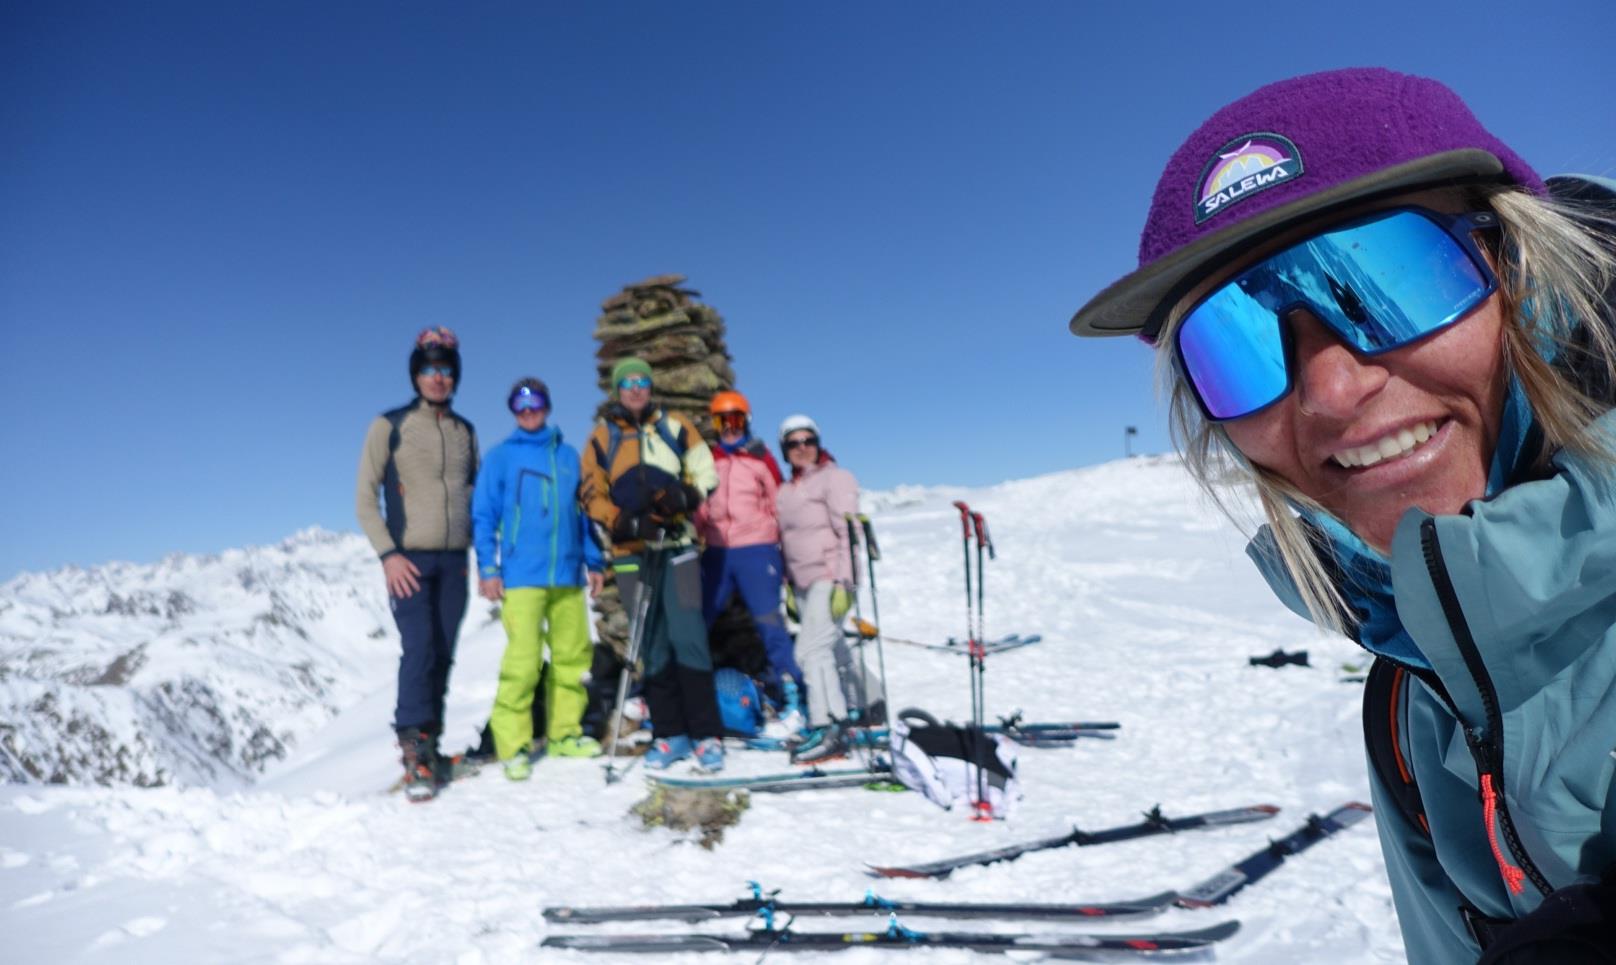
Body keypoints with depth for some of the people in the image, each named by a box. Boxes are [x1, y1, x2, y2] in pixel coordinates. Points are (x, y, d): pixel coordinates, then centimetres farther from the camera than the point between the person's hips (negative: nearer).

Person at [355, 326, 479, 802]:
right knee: (419, 650, -14)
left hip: (453, 561, 4)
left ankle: (427, 744, 16)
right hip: (409, 559, -4)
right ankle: (414, 749, -6)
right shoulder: (389, 426, 1)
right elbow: (365, 496, -1)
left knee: (442, 655, 5)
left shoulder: (465, 432, 12)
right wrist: (387, 554, -10)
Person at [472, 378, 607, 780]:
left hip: (567, 576, 4)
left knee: (573, 655, 4)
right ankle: (512, 744, 1)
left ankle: (563, 732, 18)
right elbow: (483, 516, 4)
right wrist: (488, 568, -3)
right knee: (523, 660, -10)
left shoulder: (568, 455, 14)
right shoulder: (500, 456, 6)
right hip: (521, 577, -3)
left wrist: (594, 562, 13)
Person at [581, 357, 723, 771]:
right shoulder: (601, 438, 12)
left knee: (687, 636, -9)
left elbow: (706, 473, 8)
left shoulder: (674, 426, 11)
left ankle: (707, 735, -2)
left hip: (677, 545, -1)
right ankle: (670, 734, 13)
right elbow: (592, 495, 7)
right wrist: (626, 523, -10)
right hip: (633, 551, 2)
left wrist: (683, 497, -13)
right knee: (652, 644, 4)